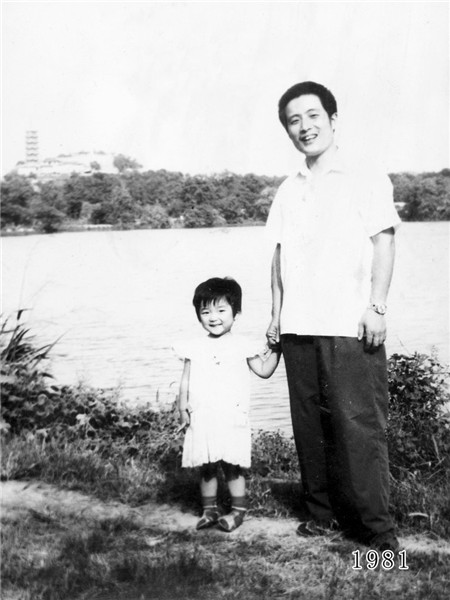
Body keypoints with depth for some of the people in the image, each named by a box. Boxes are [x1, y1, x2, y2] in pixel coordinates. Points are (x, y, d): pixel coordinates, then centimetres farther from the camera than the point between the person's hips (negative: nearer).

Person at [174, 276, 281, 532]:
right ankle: (210, 509, 23)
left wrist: (276, 350, -3)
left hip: (232, 418, -2)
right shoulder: (195, 347, 7)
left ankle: (238, 509, 14)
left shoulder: (241, 345, 3)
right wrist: (183, 407, 1)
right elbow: (186, 380, 9)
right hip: (201, 419, 3)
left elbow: (264, 370, 5)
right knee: (206, 468, 10)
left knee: (233, 466, 0)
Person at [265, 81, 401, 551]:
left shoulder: (365, 179, 4)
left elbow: (383, 242, -2)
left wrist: (376, 306, -11)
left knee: (358, 424, -8)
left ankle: (376, 526, 0)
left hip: (350, 325, -5)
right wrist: (276, 314, 12)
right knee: (309, 424, 6)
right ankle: (322, 512, 17)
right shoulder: (288, 190, 18)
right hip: (298, 327, 5)